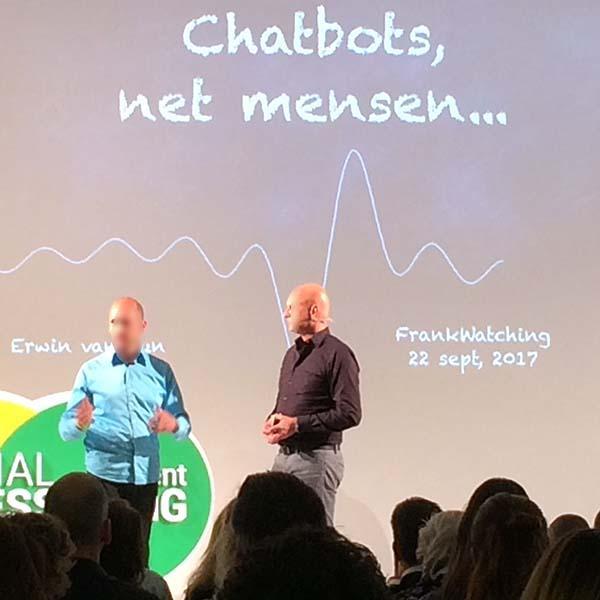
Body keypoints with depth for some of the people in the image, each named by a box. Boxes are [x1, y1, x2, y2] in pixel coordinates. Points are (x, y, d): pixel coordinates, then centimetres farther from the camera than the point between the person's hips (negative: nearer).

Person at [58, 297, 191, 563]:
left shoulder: (161, 371, 9)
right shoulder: (92, 371, 4)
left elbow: (184, 425, 9)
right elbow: (66, 429, 1)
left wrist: (173, 424, -14)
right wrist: (80, 424, -22)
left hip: (146, 476, 2)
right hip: (104, 474, -2)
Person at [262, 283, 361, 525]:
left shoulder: (336, 354, -9)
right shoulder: (293, 353, 18)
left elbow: (349, 414, -16)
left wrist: (297, 424, -17)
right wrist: (273, 421, 5)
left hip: (316, 459, -8)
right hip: (283, 456, 8)